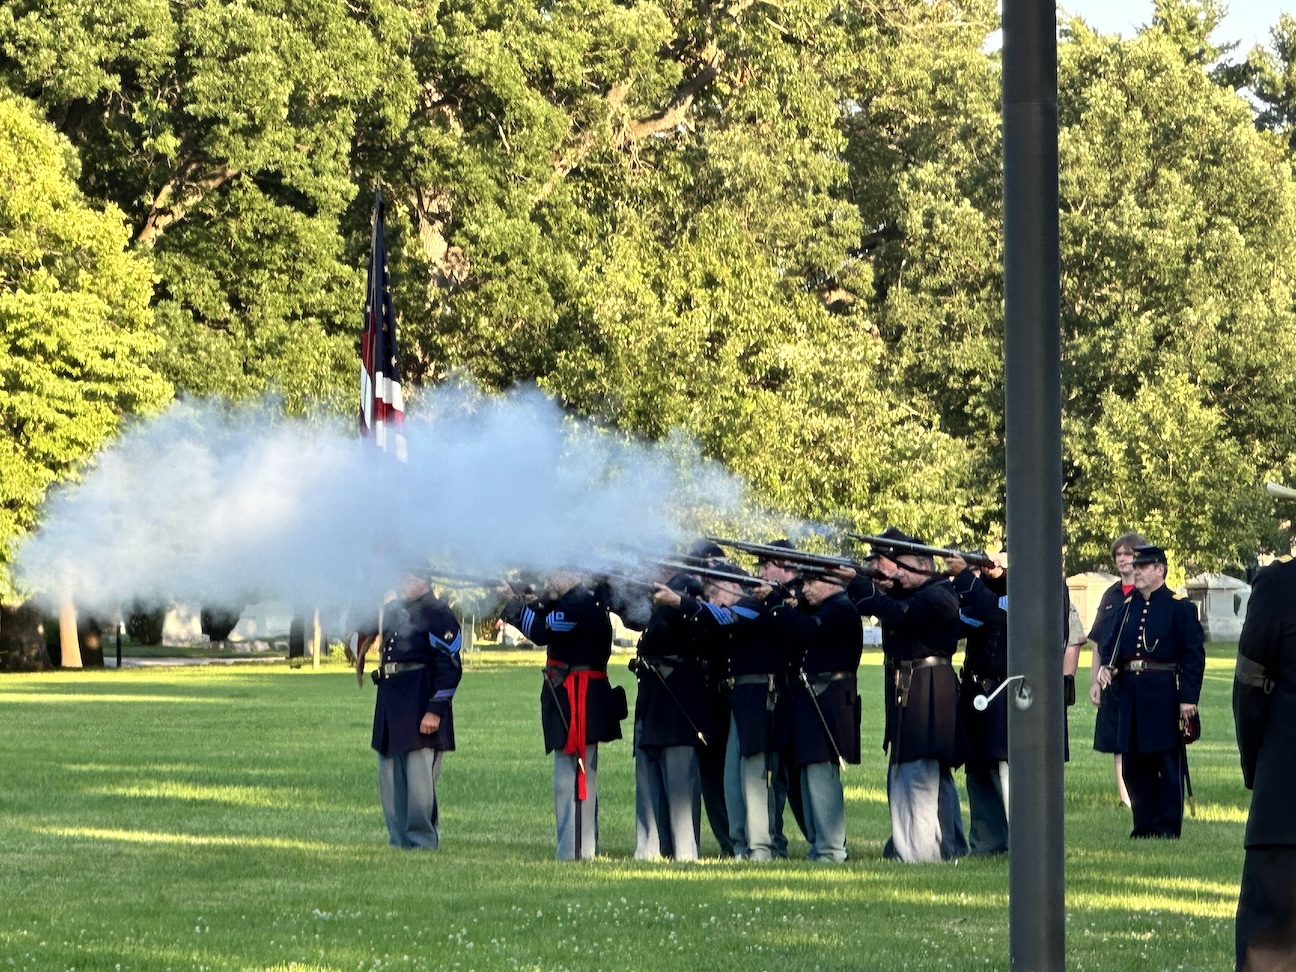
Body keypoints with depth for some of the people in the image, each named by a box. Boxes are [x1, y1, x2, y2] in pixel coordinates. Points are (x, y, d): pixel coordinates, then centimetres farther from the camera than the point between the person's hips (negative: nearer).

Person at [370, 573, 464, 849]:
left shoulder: (437, 614, -7)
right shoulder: (393, 611, 17)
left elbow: (450, 667, -13)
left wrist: (435, 710, -18)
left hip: (420, 705, -8)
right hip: (390, 706, 8)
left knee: (419, 779, -6)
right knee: (390, 778, 9)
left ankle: (423, 842, 0)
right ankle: (400, 840, 16)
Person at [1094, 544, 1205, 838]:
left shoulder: (1179, 607, -4)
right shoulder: (1127, 607, 14)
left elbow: (1194, 655, -7)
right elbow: (1111, 644, 20)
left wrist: (1188, 698, -13)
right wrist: (1106, 666, -3)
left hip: (1164, 696, -6)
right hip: (1131, 697, 6)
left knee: (1167, 763, -2)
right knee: (1134, 764, 8)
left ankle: (1168, 826, 3)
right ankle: (1145, 824, 16)